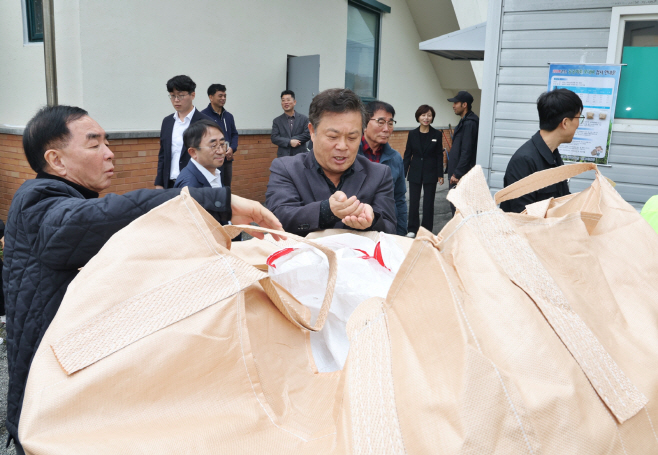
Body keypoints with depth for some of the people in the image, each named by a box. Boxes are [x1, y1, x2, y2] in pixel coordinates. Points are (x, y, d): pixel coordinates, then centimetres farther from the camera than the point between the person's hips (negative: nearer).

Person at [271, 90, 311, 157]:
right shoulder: (277, 121, 7)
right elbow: (274, 138, -1)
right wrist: (290, 142, -18)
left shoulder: (304, 119, 6)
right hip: (283, 157, 0)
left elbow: (307, 134, -3)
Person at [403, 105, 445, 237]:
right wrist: (403, 173, 1)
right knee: (413, 202, 5)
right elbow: (408, 154, 4)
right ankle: (412, 229, 18)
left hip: (430, 173, -1)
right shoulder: (412, 134, 1)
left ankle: (427, 230, 17)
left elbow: (439, 155, 1)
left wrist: (440, 174, -2)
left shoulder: (437, 134, -2)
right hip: (415, 172, 1)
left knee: (428, 203, 5)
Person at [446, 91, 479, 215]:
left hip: (461, 177, -10)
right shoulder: (464, 122, 15)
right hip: (457, 174, 10)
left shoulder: (469, 123, -16)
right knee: (455, 206, 16)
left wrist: (456, 174, -19)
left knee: (457, 208, -6)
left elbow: (466, 152, -21)